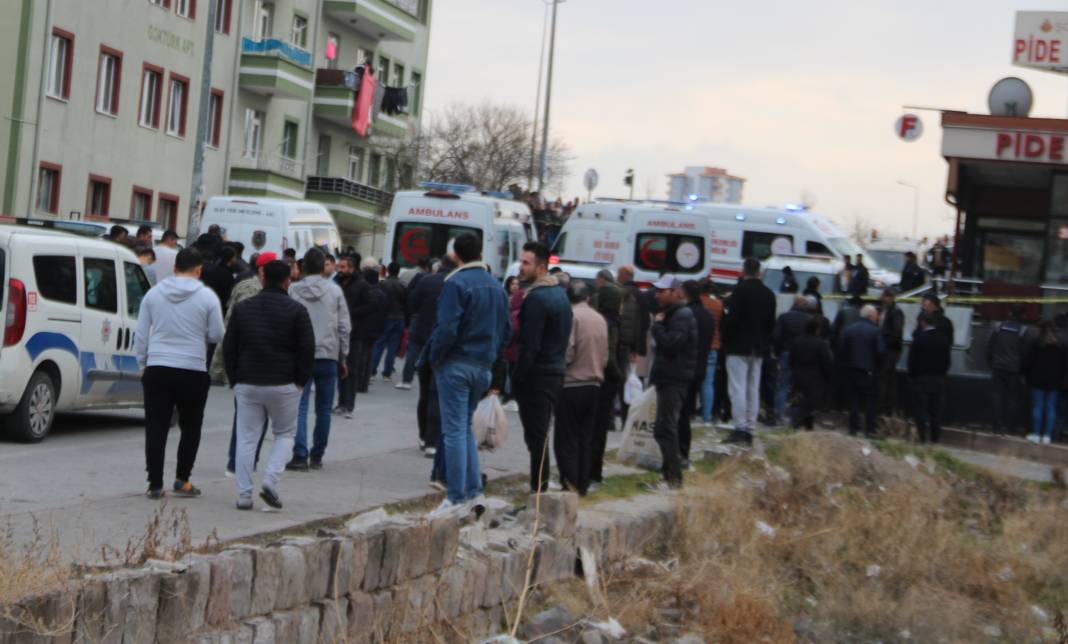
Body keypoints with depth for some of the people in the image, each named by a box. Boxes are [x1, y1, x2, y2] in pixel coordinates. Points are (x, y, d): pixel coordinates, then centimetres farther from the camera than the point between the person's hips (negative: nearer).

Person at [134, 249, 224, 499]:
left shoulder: (153, 293, 4)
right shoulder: (207, 297, -4)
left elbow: (141, 334, 7)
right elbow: (217, 335, 0)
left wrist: (142, 363, 16)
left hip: (157, 368, 2)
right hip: (193, 370, -2)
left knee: (156, 427, 5)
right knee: (190, 427, 13)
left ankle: (155, 484, 4)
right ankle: (182, 480, 11)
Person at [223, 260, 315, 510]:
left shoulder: (242, 308, 5)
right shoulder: (296, 310, -5)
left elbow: (229, 347, 6)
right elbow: (307, 349, -7)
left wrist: (235, 380, 13)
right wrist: (301, 381, 3)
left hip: (247, 384, 2)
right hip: (284, 386, -2)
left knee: (246, 439, 6)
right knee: (285, 433, 14)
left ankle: (244, 494, 3)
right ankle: (270, 480, -5)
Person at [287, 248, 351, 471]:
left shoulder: (293, 291, -2)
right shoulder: (334, 290, 1)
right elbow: (345, 326, 3)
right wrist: (343, 356, 12)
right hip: (328, 355, 1)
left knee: (300, 406, 0)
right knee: (324, 408, 9)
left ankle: (300, 455, -9)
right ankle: (317, 456, 12)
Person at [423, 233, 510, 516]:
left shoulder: (456, 284, -13)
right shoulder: (496, 286, 11)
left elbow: (447, 328, -20)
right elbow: (505, 330, 14)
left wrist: (434, 358, -8)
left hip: (455, 365, -7)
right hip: (483, 366, 7)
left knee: (455, 430, -4)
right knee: (465, 427, 18)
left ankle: (457, 497, -4)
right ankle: (473, 490, 15)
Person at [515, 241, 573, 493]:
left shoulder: (536, 297, -16)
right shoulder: (560, 293, 14)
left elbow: (530, 344, -20)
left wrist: (517, 377, -14)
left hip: (537, 376, -9)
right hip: (556, 371, 9)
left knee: (535, 436, -6)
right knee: (540, 435, 16)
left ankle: (538, 489, -5)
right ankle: (541, 486, 19)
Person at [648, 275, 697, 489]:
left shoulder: (682, 315, -13)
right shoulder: (671, 314, 20)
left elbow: (671, 343, -25)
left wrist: (658, 325, -12)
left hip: (674, 380, -11)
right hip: (668, 379, 11)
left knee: (665, 429, -11)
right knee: (666, 429, 14)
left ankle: (673, 478, -10)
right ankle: (671, 475, 21)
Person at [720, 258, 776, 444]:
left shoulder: (740, 290, -13)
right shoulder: (769, 294, 9)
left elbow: (731, 318, -16)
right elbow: (771, 323, 13)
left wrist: (725, 340, -5)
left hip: (739, 347, -6)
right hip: (759, 348, 6)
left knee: (738, 388, -6)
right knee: (753, 389, 10)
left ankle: (740, 428, -12)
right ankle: (749, 429, 11)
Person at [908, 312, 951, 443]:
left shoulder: (919, 339, -11)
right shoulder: (943, 339, 4)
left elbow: (912, 360, -8)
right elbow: (947, 360, 8)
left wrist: (912, 375, 5)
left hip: (922, 378, -4)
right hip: (939, 378, 4)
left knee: (921, 408, 0)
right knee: (936, 409, 7)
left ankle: (923, 437, -8)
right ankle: (935, 437, 8)